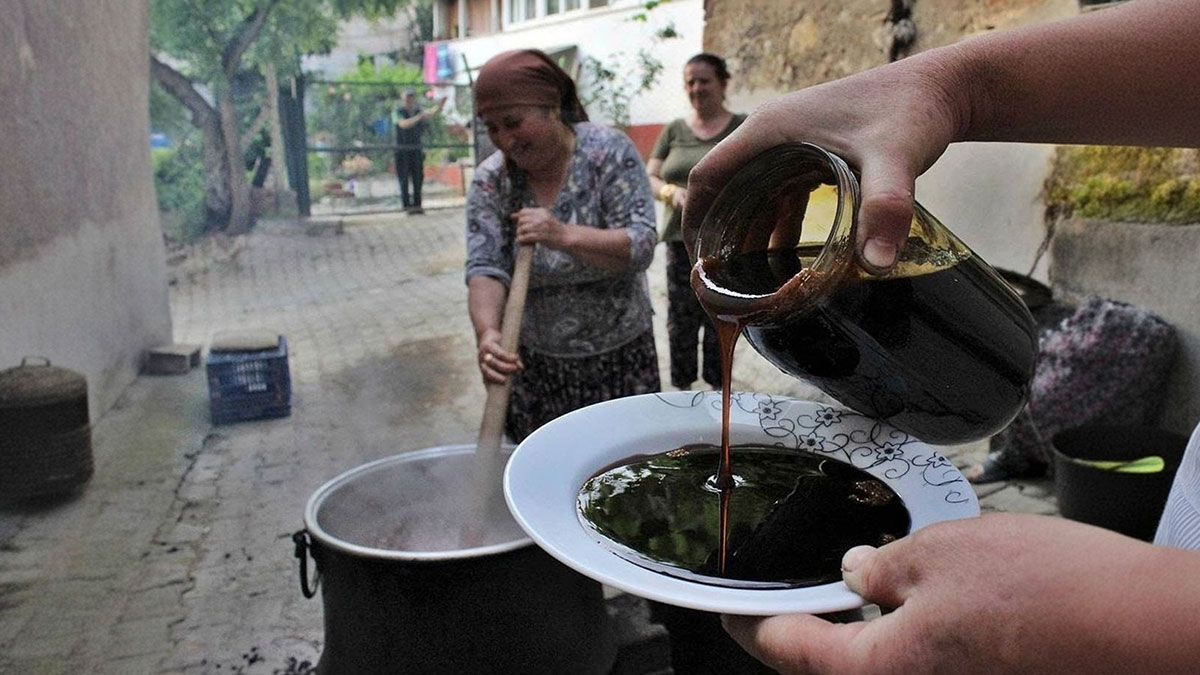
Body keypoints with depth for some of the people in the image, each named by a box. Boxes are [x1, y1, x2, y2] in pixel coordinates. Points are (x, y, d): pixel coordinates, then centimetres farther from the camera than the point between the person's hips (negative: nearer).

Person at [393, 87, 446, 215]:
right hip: (402, 151, -3)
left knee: (418, 178, 2)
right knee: (404, 179, -4)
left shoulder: (420, 111, 3)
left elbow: (432, 112, -18)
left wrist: (440, 105, -42)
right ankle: (407, 206, -1)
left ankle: (417, 205, 7)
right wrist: (419, 117, -39)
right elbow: (403, 124, -25)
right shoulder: (397, 112, -5)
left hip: (417, 151, 3)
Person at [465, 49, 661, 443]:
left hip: (619, 358, -2)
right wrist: (487, 332, -34)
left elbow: (641, 246, -17)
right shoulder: (490, 181, -5)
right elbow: (485, 268, -14)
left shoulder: (610, 153, -11)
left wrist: (565, 236, -33)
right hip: (533, 363, 2)